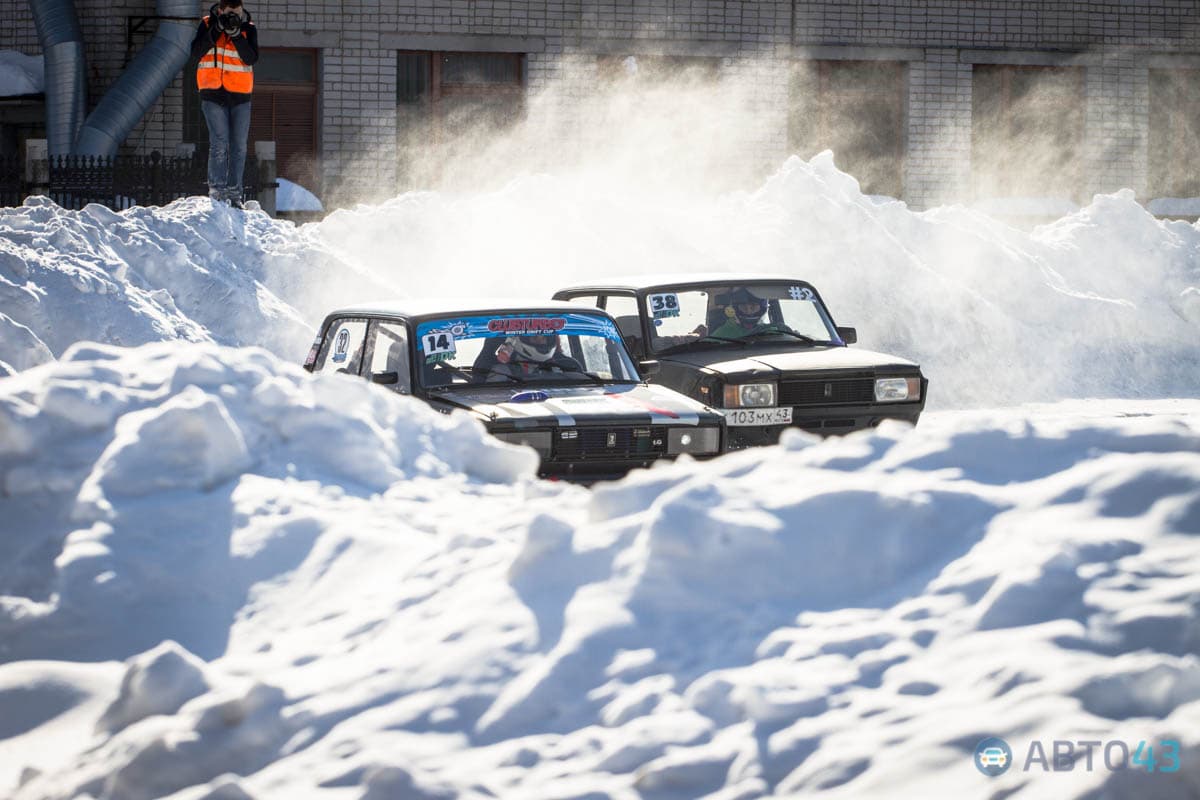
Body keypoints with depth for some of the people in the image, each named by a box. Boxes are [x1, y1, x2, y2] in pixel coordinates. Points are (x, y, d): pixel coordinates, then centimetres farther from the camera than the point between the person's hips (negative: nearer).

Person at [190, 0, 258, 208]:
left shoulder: (248, 29, 3)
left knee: (239, 146, 1)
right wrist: (216, 31, -14)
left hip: (240, 96, 2)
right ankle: (217, 190, -8)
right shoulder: (208, 25, 3)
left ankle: (234, 193, 7)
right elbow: (195, 53, -6)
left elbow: (251, 59, -8)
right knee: (219, 142, -12)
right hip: (213, 94, -2)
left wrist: (236, 35, -18)